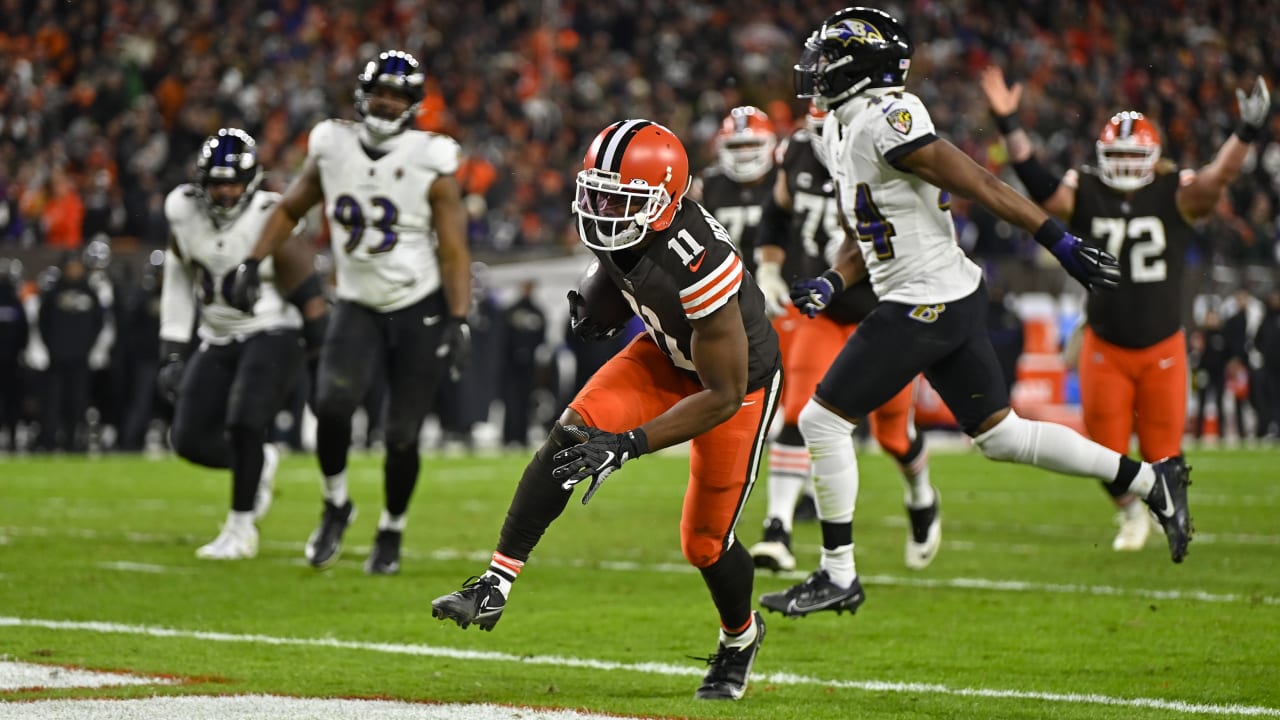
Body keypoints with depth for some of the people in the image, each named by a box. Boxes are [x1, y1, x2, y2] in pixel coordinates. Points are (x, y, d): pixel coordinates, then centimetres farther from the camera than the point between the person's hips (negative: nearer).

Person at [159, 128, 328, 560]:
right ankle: (259, 463, 27)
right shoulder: (184, 212, -5)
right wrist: (172, 354, 8)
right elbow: (179, 286, 9)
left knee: (244, 424, -22)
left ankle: (241, 530, -8)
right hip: (217, 342, 5)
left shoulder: (271, 221, -17)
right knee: (189, 440, -3)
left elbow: (307, 293, -9)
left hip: (270, 335, -5)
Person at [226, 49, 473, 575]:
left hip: (421, 311, -2)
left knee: (402, 434, -2)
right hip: (359, 307, 2)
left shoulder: (430, 164, -11)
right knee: (332, 404, -22)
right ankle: (336, 506, 2)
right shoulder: (333, 148, -2)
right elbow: (290, 209, 13)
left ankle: (392, 532, 22)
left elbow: (453, 250, -10)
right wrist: (253, 265, 3)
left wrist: (459, 323, -17)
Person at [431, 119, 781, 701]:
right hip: (666, 354, 6)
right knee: (571, 434, -19)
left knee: (705, 543, 2)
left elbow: (723, 396, -33)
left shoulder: (700, 266, -41)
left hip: (739, 379, -6)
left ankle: (740, 640, 35)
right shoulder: (618, 218, -21)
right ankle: (494, 587, -19)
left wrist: (629, 445, -37)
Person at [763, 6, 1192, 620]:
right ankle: (1150, 481, 20)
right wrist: (830, 283, 4)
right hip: (955, 297, 10)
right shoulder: (840, 131, 13)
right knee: (998, 434, 15)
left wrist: (1061, 242, -22)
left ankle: (838, 576, 3)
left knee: (822, 421, -5)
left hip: (924, 304, -10)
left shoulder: (887, 120, -17)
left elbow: (980, 185, -20)